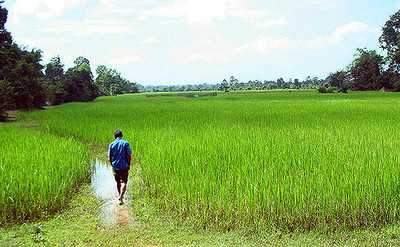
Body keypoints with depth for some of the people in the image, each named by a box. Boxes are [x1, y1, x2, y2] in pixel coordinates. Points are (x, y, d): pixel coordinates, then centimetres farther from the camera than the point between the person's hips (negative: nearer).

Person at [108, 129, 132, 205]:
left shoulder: (111, 144, -1)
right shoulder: (125, 143, -6)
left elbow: (110, 157, 1)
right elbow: (129, 155, -10)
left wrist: (112, 165, 15)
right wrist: (129, 165, 1)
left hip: (115, 166, 3)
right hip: (124, 166, -3)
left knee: (118, 182, 19)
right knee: (124, 182, -2)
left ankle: (120, 195, 35)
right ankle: (121, 196, -21)